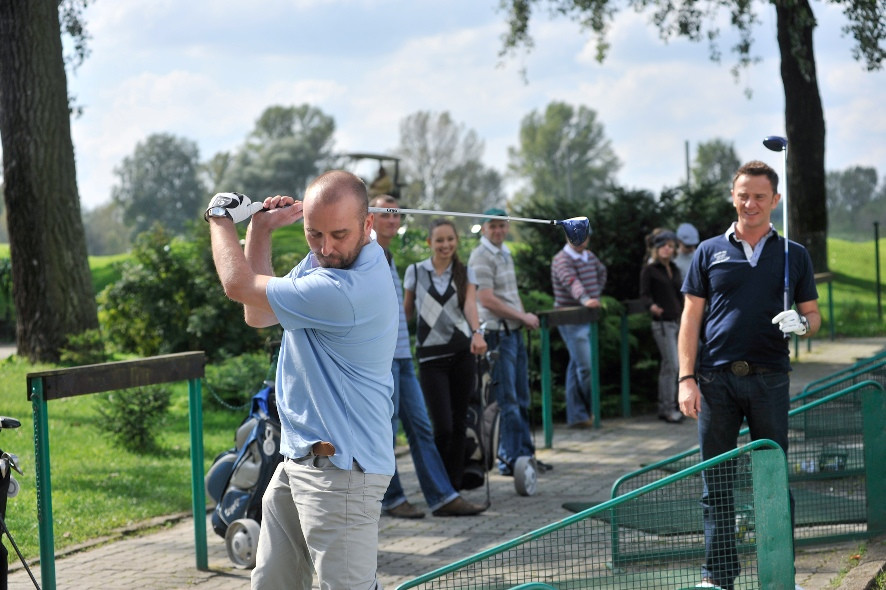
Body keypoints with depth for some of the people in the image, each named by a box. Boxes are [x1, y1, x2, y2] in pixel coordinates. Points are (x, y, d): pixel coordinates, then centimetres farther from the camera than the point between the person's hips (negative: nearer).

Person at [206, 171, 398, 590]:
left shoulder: (347, 289, -25)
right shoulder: (323, 261, 8)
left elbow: (238, 285, -16)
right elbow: (257, 315, 19)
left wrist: (221, 218, 3)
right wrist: (259, 230, 8)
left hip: (341, 469, -10)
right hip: (297, 460, 10)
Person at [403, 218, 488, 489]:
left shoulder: (465, 273, 6)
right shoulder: (415, 271, 3)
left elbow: (470, 304, -12)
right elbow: (406, 312, 12)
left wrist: (477, 333, -30)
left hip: (462, 353, 2)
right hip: (431, 355, -2)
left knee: (459, 423, 5)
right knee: (443, 426, -11)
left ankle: (454, 486, 16)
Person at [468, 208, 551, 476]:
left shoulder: (505, 254, 17)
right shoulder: (481, 257, -12)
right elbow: (487, 299, -19)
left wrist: (524, 317, 9)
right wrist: (523, 317, -13)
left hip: (514, 331, 9)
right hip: (497, 334, -9)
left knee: (521, 399, 13)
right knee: (507, 401, -6)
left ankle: (524, 454, 21)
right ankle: (510, 459, 0)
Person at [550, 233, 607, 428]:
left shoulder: (589, 256, 12)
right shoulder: (562, 260, -14)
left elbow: (601, 271, 34)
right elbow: (571, 281, -33)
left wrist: (597, 294, 20)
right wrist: (585, 299, -51)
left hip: (588, 320, 8)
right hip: (571, 321, -8)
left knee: (576, 367, 9)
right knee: (586, 367, -10)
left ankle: (576, 416, 11)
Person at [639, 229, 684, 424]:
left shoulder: (675, 270, 15)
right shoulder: (649, 270, -4)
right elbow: (644, 294, -11)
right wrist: (652, 306, -31)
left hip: (677, 321, 7)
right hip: (662, 322, -7)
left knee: (667, 365, 10)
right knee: (671, 365, -12)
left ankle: (664, 407, 17)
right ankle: (669, 407, -7)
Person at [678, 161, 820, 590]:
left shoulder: (794, 255, 11)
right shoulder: (710, 252, 9)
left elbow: (813, 316, 13)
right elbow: (691, 318, 7)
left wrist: (802, 323, -12)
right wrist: (687, 379, -2)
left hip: (769, 379, 0)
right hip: (716, 379, 0)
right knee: (716, 483, 2)